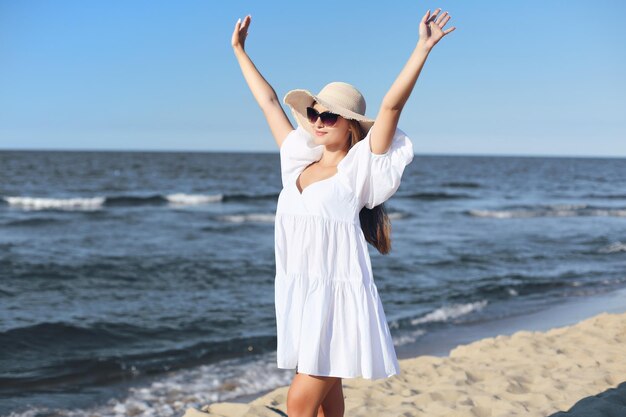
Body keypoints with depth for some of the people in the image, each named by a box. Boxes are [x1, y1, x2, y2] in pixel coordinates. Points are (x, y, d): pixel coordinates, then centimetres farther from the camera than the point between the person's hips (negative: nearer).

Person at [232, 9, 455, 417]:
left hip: (337, 296, -6)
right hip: (299, 294, 6)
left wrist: (423, 47, -23)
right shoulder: (300, 162, 9)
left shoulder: (358, 169, -6)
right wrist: (240, 50, 24)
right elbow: (269, 101, 17)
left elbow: (392, 106, -16)